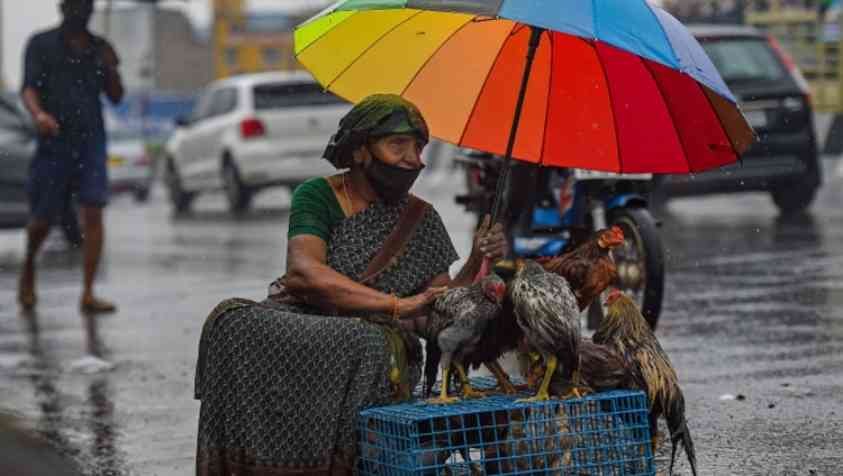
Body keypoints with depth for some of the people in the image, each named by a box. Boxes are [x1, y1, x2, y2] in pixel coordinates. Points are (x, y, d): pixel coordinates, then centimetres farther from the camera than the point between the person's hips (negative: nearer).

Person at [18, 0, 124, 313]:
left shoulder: (100, 48, 13)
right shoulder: (42, 44, 4)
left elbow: (116, 96, 15)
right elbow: (29, 88, -7)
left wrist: (110, 68, -6)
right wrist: (38, 114, -28)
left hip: (91, 141, 2)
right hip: (54, 141, -2)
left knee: (93, 213, -11)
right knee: (45, 218, 4)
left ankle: (88, 294, -11)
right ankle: (28, 267, 35)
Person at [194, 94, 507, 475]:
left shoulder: (421, 219, 12)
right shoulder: (318, 196, 3)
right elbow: (304, 271, -17)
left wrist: (477, 264, -11)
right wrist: (397, 304, -23)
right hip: (297, 324, -1)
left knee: (366, 348, -36)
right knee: (235, 323, -32)